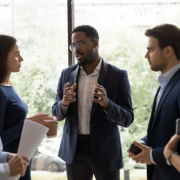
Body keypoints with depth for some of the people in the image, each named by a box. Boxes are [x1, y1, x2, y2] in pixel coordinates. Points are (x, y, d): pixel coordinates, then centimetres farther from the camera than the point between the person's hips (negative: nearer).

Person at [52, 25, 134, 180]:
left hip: (104, 150, -3)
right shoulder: (67, 74, 5)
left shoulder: (118, 75, -6)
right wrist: (64, 103, -15)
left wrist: (107, 103, -27)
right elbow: (57, 113, 8)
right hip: (74, 149, 3)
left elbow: (127, 119, -7)